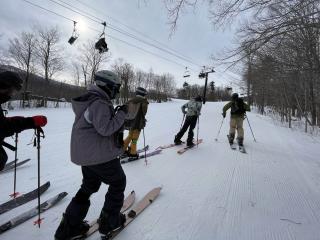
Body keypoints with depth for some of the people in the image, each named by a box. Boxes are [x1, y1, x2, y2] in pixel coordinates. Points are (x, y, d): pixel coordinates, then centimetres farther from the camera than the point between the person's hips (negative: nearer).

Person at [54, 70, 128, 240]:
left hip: (83, 153, 10)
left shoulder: (90, 99, 11)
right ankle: (109, 221, 25)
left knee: (89, 186, 24)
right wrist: (121, 113, -16)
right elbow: (105, 128, -24)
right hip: (100, 155, -10)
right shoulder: (100, 103, -21)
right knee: (118, 182, 12)